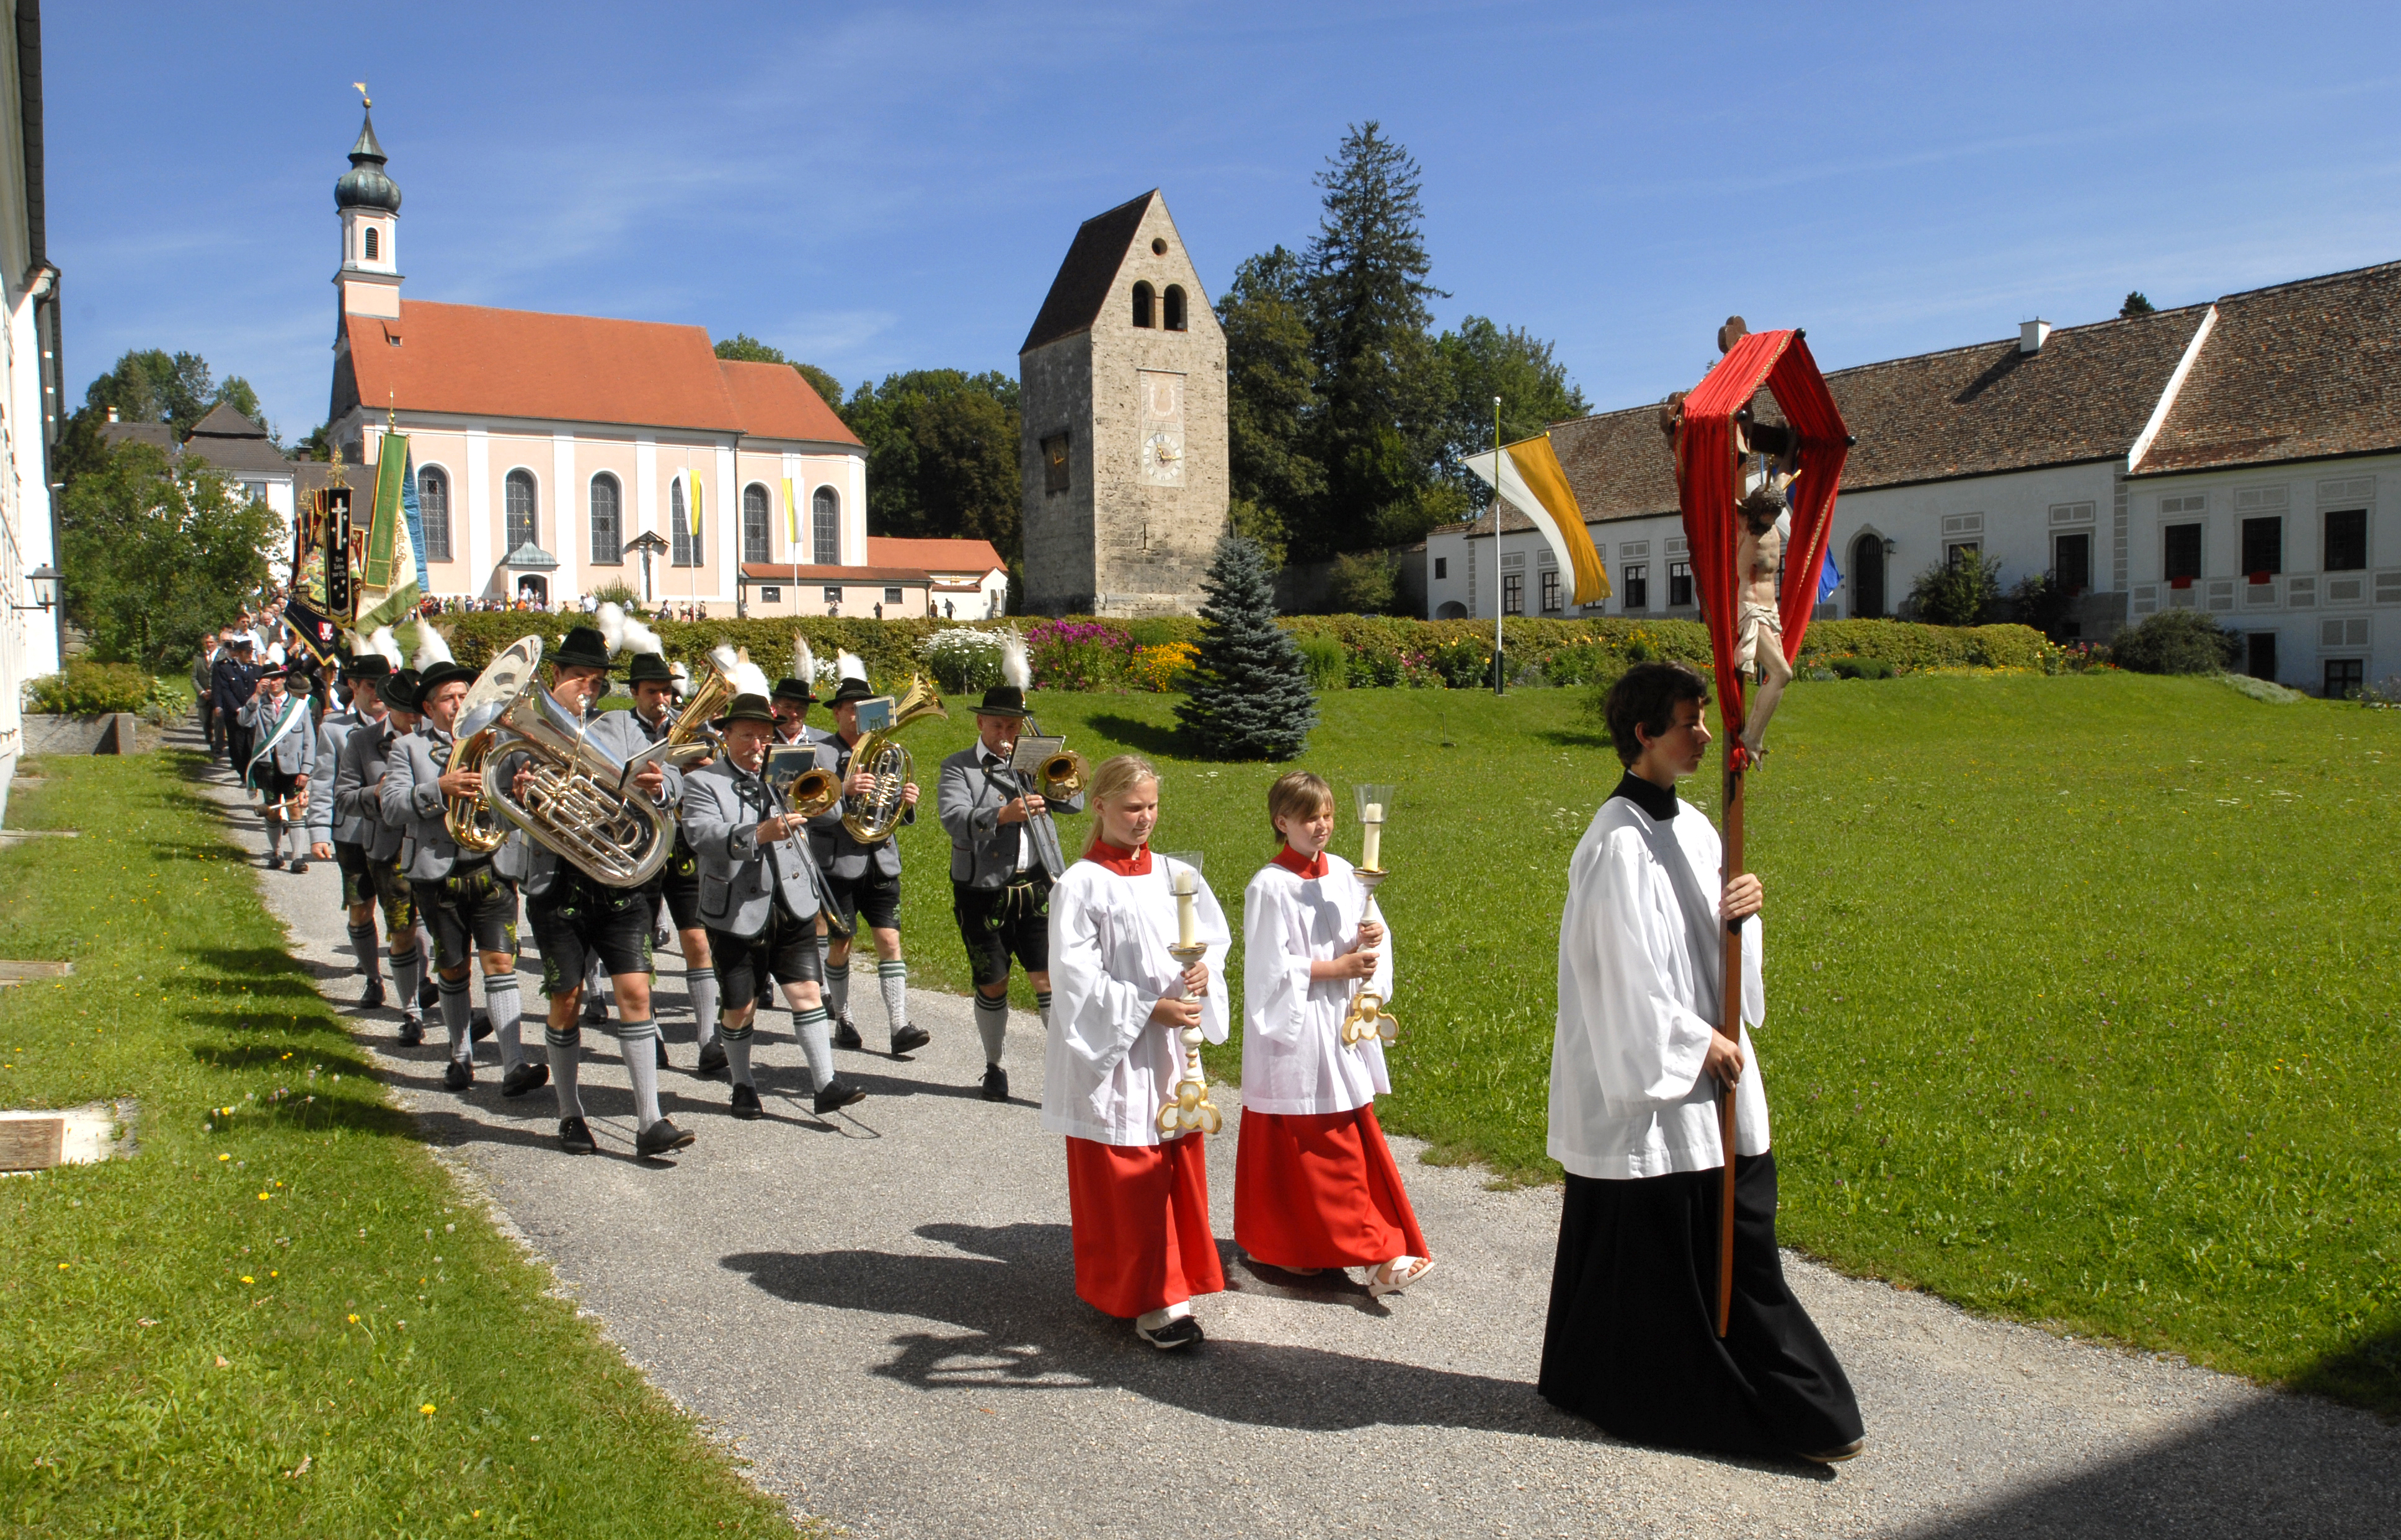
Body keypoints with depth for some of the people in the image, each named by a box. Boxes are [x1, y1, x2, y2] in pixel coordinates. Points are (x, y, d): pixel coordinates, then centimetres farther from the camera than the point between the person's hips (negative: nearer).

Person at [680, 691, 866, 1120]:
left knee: (806, 991, -3)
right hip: (736, 913, -3)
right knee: (740, 1007, 6)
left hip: (791, 907, 3)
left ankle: (826, 1085, 0)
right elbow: (701, 834, -21)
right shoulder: (702, 782, -3)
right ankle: (743, 1085, 26)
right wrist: (758, 834, -35)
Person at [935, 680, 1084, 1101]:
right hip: (982, 895, -2)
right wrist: (1003, 814, -35)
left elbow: (1075, 802, 0)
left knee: (1048, 976, -5)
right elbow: (955, 820, -19)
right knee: (992, 985, 8)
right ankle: (994, 1067, 27)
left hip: (1035, 889, 2)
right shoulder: (958, 768, -1)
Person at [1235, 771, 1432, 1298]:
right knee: (1325, 1147, -1)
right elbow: (1271, 968, -14)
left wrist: (1373, 937, -9)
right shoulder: (1270, 887, -11)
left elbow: (1369, 931, 14)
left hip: (1342, 1020, 7)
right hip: (1297, 1027, -7)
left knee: (1355, 1136, 9)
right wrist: (1337, 967, -16)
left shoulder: (1342, 873, 7)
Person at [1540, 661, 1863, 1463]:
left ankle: (1793, 1409, 24)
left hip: (1706, 1060, 9)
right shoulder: (1619, 842, -18)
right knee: (1647, 1241, 4)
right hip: (1645, 1075, -8)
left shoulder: (1691, 827, 10)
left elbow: (1711, 944, 14)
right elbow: (1627, 968, -19)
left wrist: (1740, 906, -8)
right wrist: (1697, 1043, -12)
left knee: (1737, 1239, 13)